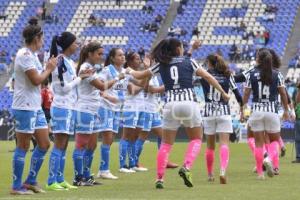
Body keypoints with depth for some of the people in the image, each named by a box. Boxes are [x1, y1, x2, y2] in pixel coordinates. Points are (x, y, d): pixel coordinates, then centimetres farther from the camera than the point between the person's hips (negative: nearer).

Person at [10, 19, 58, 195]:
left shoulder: (32, 55, 14)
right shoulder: (25, 55, -15)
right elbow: (36, 80, -20)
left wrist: (48, 69, 5)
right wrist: (49, 69, -5)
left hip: (35, 107, 10)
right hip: (24, 107, -10)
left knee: (44, 144, 11)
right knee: (23, 147, -4)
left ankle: (31, 181, 19)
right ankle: (17, 186, 3)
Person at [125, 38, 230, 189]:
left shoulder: (162, 65, 13)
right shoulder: (189, 62, 10)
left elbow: (140, 76, 22)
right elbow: (208, 77, 5)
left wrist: (130, 71, 44)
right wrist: (223, 93, 12)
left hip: (171, 104, 1)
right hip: (189, 102, -1)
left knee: (166, 144, 10)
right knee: (196, 139, 15)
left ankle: (159, 178, 2)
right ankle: (186, 168, -8)